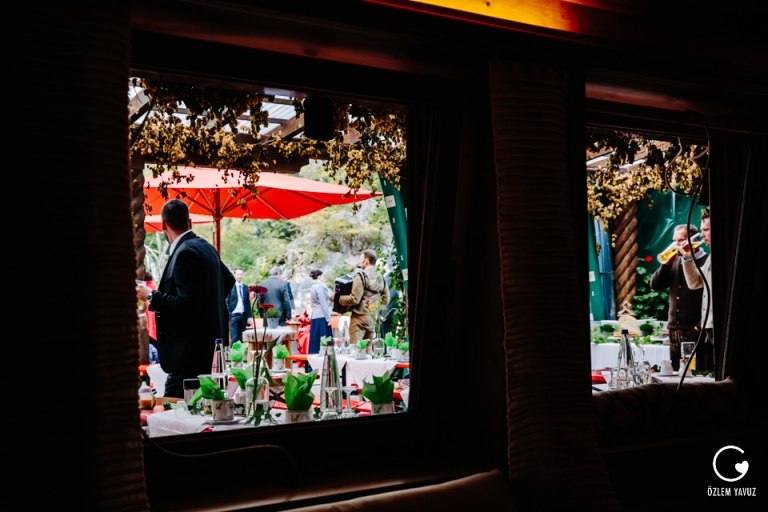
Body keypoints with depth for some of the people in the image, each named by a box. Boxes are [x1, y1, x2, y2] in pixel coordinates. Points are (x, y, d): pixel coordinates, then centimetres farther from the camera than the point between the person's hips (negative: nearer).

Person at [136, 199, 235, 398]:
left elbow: (185, 305, -22)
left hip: (190, 353, -10)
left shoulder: (185, 253, -16)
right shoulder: (206, 247, 12)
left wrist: (151, 296, -11)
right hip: (208, 346, 10)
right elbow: (228, 280, 28)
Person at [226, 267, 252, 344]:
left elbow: (248, 303, 12)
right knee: (234, 338, -7)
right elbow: (227, 302, -1)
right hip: (233, 315, -4)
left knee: (241, 338, 5)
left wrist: (249, 317, 7)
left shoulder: (245, 288, 12)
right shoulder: (230, 286, -1)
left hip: (243, 315, 4)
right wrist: (228, 315, -8)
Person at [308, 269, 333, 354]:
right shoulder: (319, 286, -8)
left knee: (316, 342, 6)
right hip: (321, 317, -9)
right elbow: (323, 304, -13)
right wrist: (328, 318, -11)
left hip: (315, 317, 9)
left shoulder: (313, 287, 17)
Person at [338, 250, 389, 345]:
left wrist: (338, 299, -3)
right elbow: (385, 300, 13)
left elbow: (354, 299, -15)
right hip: (373, 318, 7)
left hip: (360, 317, -7)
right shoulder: (380, 278, 9)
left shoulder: (361, 276, -11)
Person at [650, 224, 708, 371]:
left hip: (694, 331, -7)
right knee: (676, 373, 10)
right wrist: (667, 263, -1)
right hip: (674, 330, 7)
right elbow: (655, 285, 11)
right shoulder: (675, 261, 16)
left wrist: (700, 326, -17)